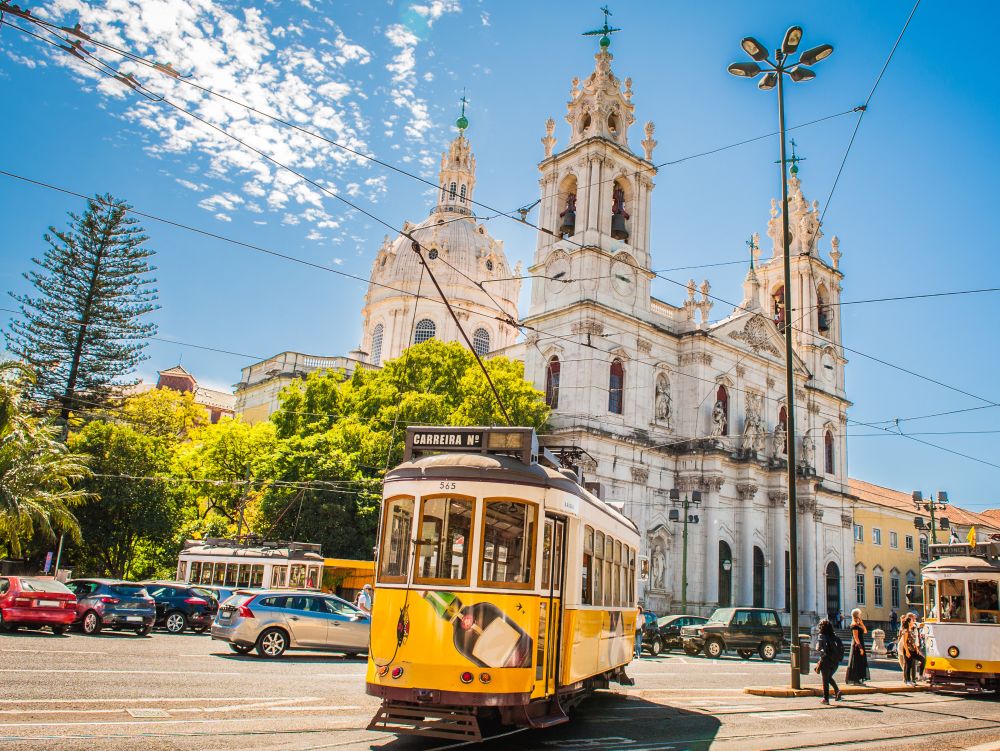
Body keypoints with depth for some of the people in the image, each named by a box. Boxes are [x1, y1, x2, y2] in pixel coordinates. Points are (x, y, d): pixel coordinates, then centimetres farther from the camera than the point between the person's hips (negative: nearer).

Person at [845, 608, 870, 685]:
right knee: (857, 662, -6)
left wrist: (861, 623, 6)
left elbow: (865, 631, 14)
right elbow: (856, 637, -20)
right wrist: (860, 648, -22)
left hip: (859, 645, 10)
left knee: (860, 663, 14)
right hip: (857, 645, -10)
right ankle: (856, 680, -3)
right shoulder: (854, 625, -16)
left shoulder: (858, 624, 13)